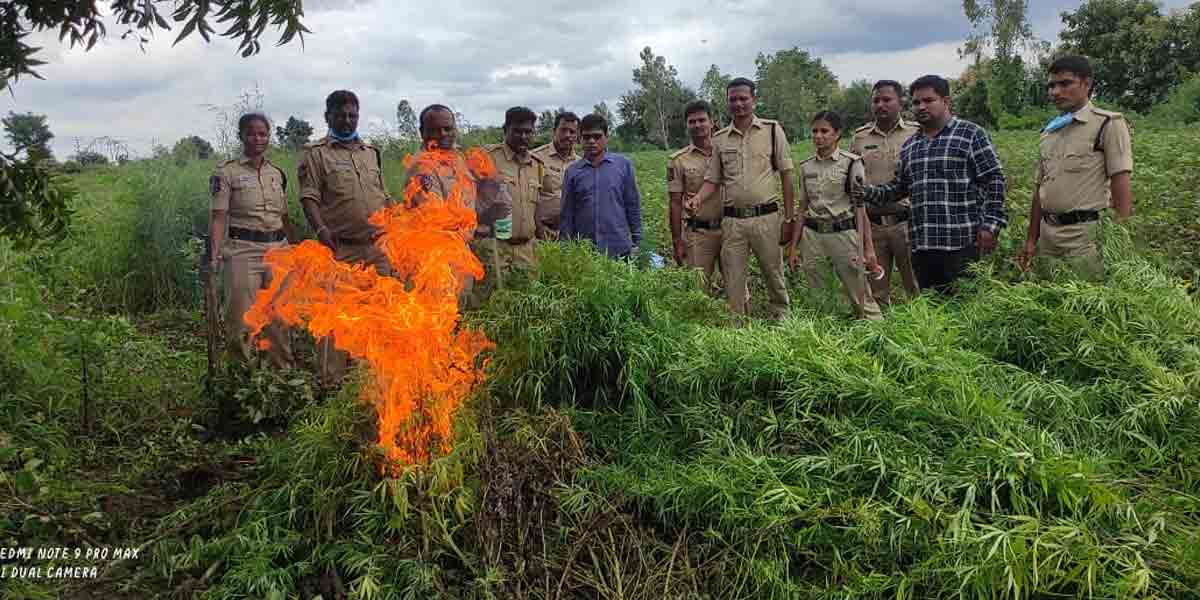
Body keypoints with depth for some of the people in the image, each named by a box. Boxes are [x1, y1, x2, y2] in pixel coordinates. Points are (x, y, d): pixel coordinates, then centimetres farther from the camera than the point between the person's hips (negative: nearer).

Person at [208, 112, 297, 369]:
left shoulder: (277, 174, 14)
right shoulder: (227, 172, 0)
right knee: (241, 316, -5)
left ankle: (283, 370, 17)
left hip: (279, 249, 4)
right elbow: (218, 216, -7)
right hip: (243, 250, -4)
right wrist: (214, 254, -18)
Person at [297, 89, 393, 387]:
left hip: (377, 248, 5)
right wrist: (321, 228, -23)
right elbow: (309, 197, -7)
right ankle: (331, 381, 2)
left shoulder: (372, 152, 19)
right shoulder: (315, 153, 3)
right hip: (340, 250, -5)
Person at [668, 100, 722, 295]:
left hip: (729, 230, 2)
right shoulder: (679, 160, 1)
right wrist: (677, 242, -2)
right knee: (700, 289, 0)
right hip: (697, 234, -2)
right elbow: (675, 203, 2)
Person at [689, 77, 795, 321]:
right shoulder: (719, 139, 9)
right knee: (733, 280, 6)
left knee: (774, 273, 9)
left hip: (766, 217, -2)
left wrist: (789, 218, -1)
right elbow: (712, 179, 11)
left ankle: (782, 317, 29)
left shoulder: (772, 130, 2)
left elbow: (786, 175, 2)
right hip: (732, 220, 2)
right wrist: (698, 199, -11)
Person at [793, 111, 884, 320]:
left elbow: (860, 208, -4)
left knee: (861, 298, -3)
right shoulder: (805, 167, 8)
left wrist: (868, 247, -8)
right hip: (812, 235, 4)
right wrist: (793, 246, 10)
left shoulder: (851, 163, -3)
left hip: (843, 233, -4)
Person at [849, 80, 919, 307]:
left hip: (906, 222, -2)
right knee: (875, 293, 10)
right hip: (872, 225, 3)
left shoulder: (917, 133, 2)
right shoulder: (859, 137, 9)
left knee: (917, 289, 1)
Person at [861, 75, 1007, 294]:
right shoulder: (909, 146, 18)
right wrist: (869, 192, 4)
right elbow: (899, 187, 23)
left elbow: (993, 181, -4)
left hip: (962, 242, -6)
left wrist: (990, 225, -12)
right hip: (921, 245, 6)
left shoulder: (972, 134, 0)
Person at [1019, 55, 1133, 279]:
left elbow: (1121, 183, -10)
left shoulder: (1108, 124, -3)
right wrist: (1031, 240, 15)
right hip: (1048, 233, 6)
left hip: (1086, 233, -6)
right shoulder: (1048, 133, 16)